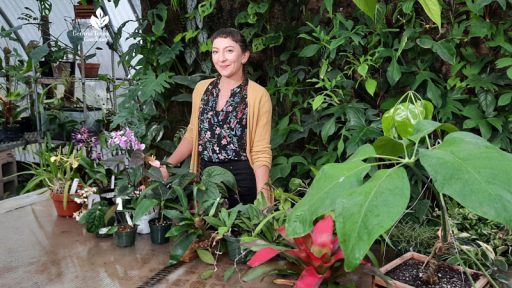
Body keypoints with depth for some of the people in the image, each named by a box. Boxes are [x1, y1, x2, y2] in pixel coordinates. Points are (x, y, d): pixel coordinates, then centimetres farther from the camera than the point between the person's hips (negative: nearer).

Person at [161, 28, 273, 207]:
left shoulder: (258, 95, -10)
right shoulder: (201, 88, 5)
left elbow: (261, 152, -11)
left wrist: (262, 194, -22)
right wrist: (167, 166, 4)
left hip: (241, 180, -4)